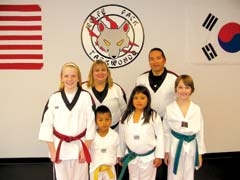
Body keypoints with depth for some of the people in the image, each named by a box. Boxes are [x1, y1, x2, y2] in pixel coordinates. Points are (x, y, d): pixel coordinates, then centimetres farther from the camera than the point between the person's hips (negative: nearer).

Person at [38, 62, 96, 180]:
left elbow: (91, 124, -4)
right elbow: (46, 125, -1)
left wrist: (85, 149, -6)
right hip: (60, 147, 1)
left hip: (80, 147, -1)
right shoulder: (54, 98, -2)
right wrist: (52, 151, -4)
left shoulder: (86, 97, -5)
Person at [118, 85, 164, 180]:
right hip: (131, 156, 3)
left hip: (148, 157, -3)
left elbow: (160, 136, -9)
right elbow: (122, 137, 6)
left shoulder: (154, 116, -13)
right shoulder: (126, 117, -3)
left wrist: (159, 156, -9)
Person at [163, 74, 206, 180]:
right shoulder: (170, 109, -10)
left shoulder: (196, 109, -7)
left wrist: (200, 153, 4)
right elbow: (166, 132, -2)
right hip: (175, 146, -1)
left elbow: (200, 132, 0)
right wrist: (166, 151, 1)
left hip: (190, 147, 1)